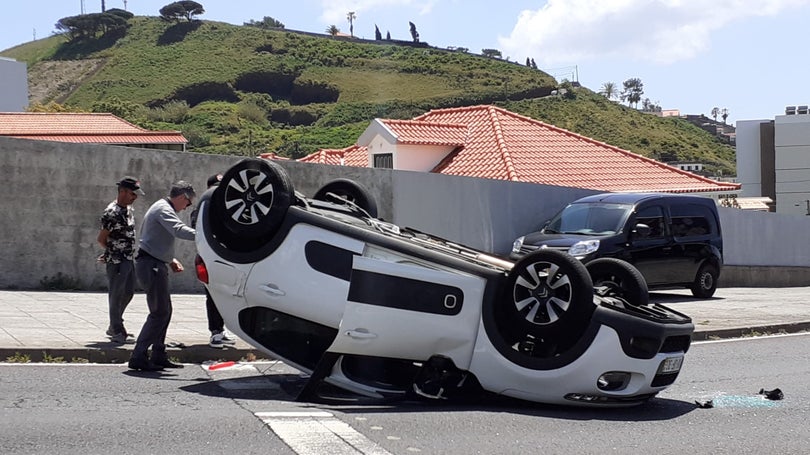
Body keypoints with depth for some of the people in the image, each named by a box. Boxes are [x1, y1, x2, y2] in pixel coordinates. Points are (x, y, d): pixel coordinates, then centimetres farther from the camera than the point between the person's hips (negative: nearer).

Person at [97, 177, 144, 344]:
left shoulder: (129, 210, 11)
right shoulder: (112, 213, -18)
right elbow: (101, 239, -13)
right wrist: (112, 251, 4)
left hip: (128, 259, 9)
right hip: (117, 261, -9)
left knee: (128, 293, 16)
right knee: (116, 295, -2)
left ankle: (113, 327, 30)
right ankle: (117, 332, 3)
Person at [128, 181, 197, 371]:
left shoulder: (162, 208, 21)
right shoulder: (164, 210, -13)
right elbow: (179, 230, -32)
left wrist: (170, 259, 18)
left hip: (155, 264, 11)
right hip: (151, 265, -11)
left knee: (164, 311, 14)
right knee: (159, 312, -10)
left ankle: (158, 356, 18)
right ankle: (138, 357, -9)